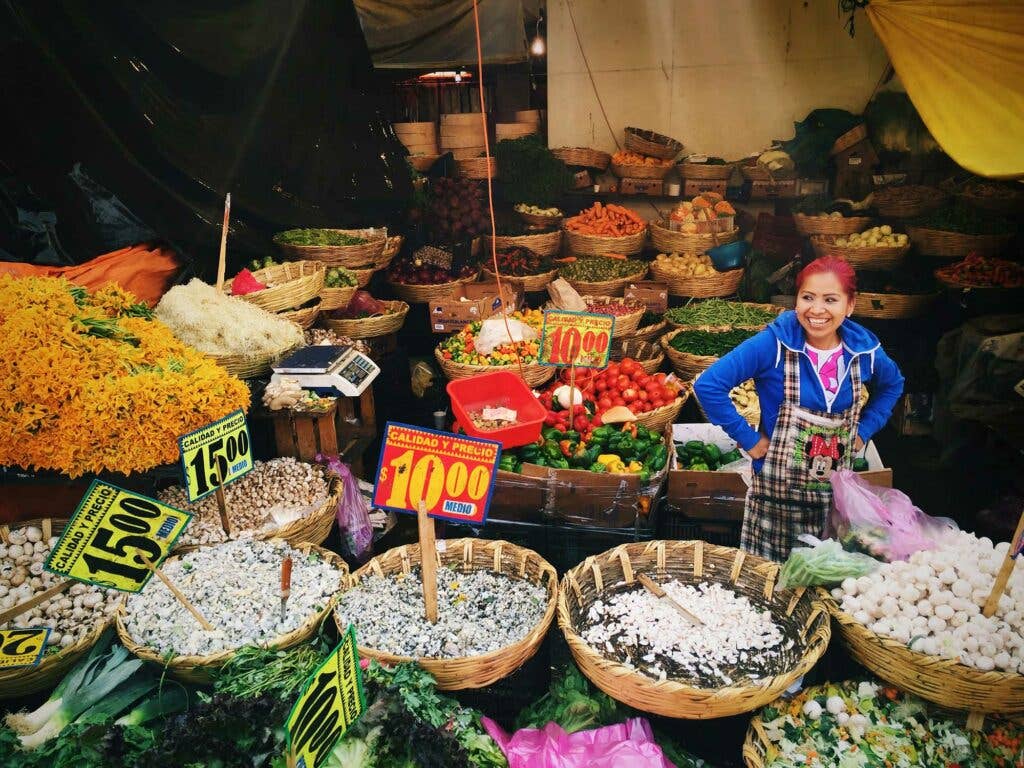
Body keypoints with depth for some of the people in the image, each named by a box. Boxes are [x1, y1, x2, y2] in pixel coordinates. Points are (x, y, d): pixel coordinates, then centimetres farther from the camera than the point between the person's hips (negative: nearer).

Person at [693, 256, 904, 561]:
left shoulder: (864, 349, -3)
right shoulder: (774, 343, -17)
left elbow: (892, 385, 20)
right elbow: (708, 386, -19)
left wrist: (864, 431, 8)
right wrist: (748, 439, -16)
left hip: (836, 493, 4)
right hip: (776, 495, -4)